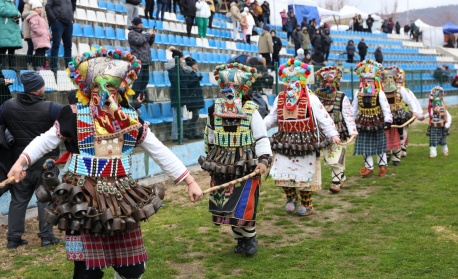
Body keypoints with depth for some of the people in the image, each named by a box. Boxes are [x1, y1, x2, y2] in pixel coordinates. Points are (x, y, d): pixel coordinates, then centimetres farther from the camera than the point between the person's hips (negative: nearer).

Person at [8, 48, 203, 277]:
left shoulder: (131, 119, 1)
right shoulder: (74, 116, -6)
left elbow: (160, 152, 3)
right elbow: (45, 141, -1)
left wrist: (190, 181, 2)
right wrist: (21, 162, -19)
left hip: (122, 199, 3)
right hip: (85, 200, -3)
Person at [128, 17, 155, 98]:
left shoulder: (141, 33, 23)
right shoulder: (131, 33, -2)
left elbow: (149, 44, 26)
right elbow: (139, 41, -18)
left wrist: (152, 36, 10)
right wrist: (148, 34, -9)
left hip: (145, 61, 9)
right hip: (138, 61, -9)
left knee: (145, 79, 10)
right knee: (138, 79, -12)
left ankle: (143, 96, 16)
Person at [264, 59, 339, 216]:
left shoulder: (310, 99, -8)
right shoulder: (280, 99, 7)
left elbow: (323, 118, -11)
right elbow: (271, 118, 12)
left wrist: (333, 134, -20)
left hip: (305, 143, -4)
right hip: (285, 143, 4)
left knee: (305, 174, 3)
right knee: (282, 173, 4)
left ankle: (307, 205, 20)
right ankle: (291, 198, 28)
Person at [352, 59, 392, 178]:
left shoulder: (380, 93, -10)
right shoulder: (359, 94, 1)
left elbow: (385, 107, -13)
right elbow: (354, 108, 7)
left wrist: (388, 120, -21)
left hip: (377, 122, -3)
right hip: (363, 122, 3)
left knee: (379, 145, 7)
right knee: (365, 145, 7)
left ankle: (382, 165, 22)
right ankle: (368, 166, 19)